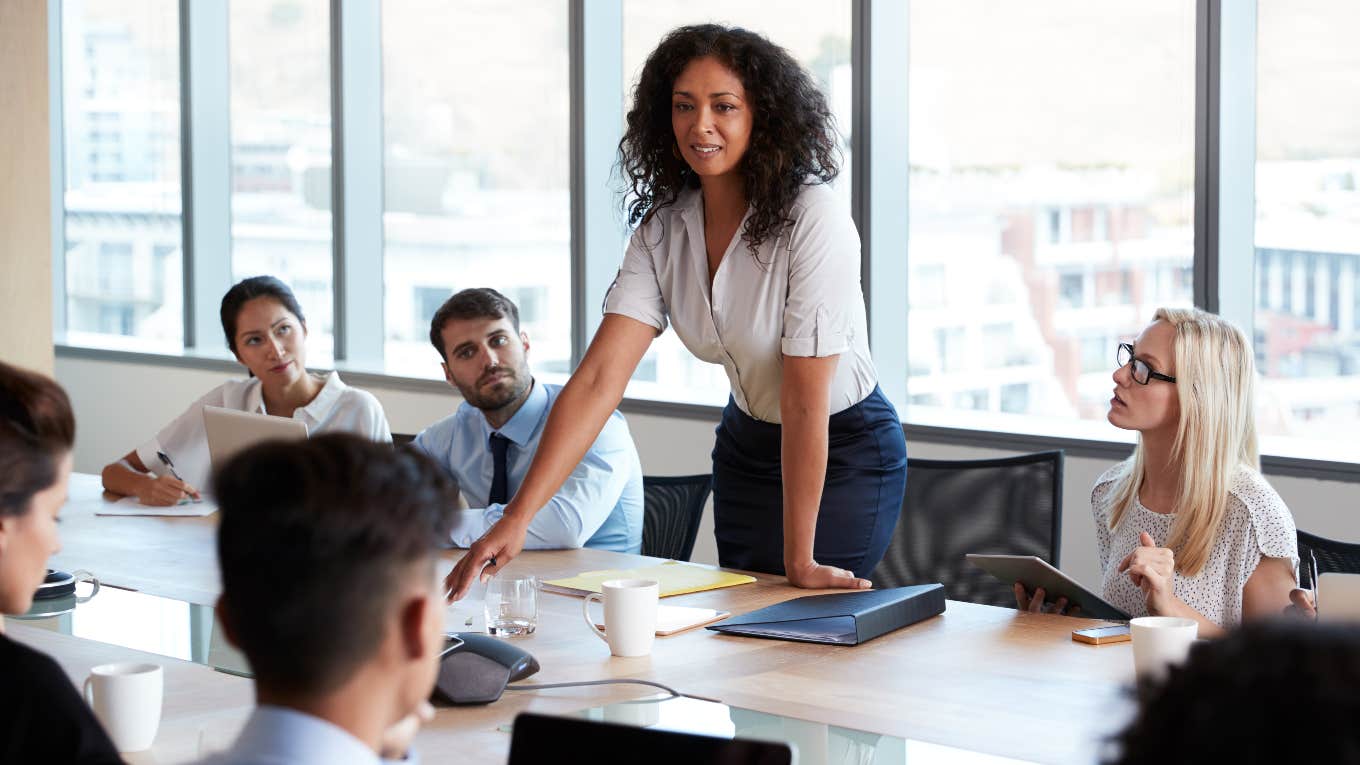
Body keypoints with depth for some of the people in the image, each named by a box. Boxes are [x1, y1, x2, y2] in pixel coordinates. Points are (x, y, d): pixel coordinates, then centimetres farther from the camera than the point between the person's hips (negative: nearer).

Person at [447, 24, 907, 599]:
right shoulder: (663, 228, -10)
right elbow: (600, 376, -19)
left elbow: (806, 399, -27)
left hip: (845, 451, -6)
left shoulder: (813, 218, -27)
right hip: (747, 444, 6)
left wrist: (800, 561, -25)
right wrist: (517, 516, -29)